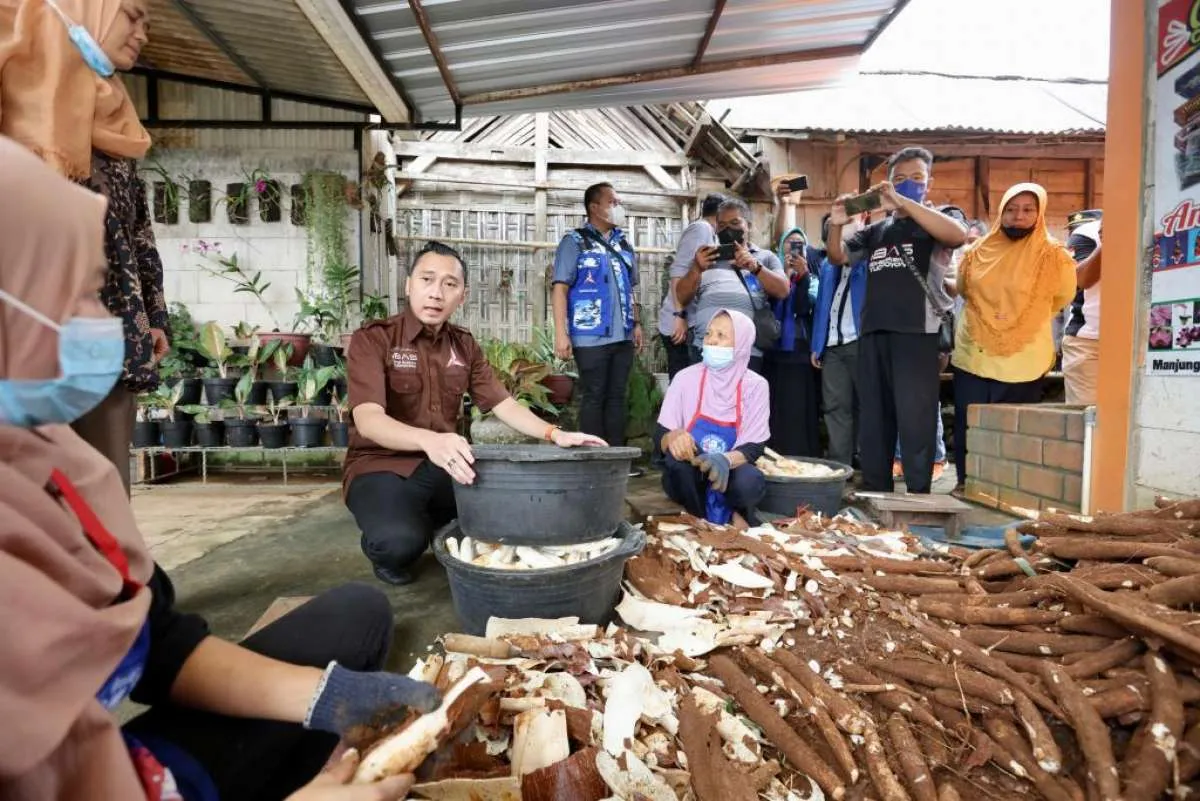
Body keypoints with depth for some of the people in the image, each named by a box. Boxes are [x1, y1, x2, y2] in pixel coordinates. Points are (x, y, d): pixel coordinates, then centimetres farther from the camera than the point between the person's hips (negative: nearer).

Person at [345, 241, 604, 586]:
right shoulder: (371, 339, -12)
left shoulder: (465, 346, 7)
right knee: (401, 541, -35)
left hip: (442, 466, 6)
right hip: (380, 466, -5)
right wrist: (429, 440, -46)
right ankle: (385, 549, 4)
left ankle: (441, 527, 10)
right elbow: (368, 420, -26)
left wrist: (554, 434, -12)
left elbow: (503, 404, 6)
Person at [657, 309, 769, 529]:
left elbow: (754, 447, -10)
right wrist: (674, 437, -32)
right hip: (688, 477, 1)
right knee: (679, 453, -32)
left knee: (751, 482, -34)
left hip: (729, 474, -1)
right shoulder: (686, 378, -5)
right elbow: (660, 435, -6)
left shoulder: (756, 385, -5)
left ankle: (731, 514, 0)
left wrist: (725, 460, -33)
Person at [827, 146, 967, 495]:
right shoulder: (876, 229, 21)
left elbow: (958, 234, -15)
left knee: (915, 419, -8)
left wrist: (902, 202, -19)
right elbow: (838, 257, 21)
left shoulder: (939, 220, 8)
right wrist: (837, 224, 1)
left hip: (917, 333, -5)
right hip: (873, 332, 5)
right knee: (873, 417, 8)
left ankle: (919, 497, 0)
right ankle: (875, 494, 17)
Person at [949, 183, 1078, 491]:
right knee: (967, 427, 7)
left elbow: (1062, 299, 10)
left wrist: (1025, 322, 13)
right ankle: (966, 483, 20)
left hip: (1022, 362, -2)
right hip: (973, 356, 3)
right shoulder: (979, 252, 4)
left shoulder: (1054, 258, -4)